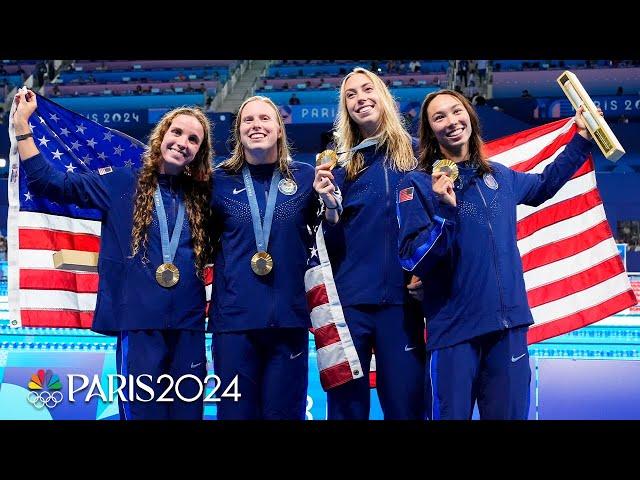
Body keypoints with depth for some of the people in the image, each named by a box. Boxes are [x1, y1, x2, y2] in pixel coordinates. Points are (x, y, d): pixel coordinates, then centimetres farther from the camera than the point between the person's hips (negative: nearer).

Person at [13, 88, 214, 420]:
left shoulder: (200, 196, 12)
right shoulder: (122, 184, 4)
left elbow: (211, 254, 12)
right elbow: (49, 182, 1)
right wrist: (21, 124, -4)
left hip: (188, 326, 3)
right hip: (139, 323, -3)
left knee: (188, 411, 10)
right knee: (142, 410, 0)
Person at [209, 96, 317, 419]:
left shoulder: (305, 177, 4)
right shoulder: (221, 181, 4)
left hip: (289, 317, 0)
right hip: (234, 317, 0)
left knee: (284, 412, 9)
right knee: (237, 412, 6)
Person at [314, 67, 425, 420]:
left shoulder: (417, 155, 6)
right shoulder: (344, 166, 8)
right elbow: (334, 245, 5)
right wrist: (330, 205, -12)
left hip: (401, 299, -1)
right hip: (349, 300, 1)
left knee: (405, 404, 4)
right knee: (346, 406, 5)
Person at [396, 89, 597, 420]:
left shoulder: (500, 177, 11)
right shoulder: (417, 184, -3)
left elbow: (544, 185, 33)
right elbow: (412, 261, -11)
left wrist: (582, 138, 31)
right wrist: (444, 209, -23)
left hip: (510, 324, 5)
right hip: (454, 329, -4)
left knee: (510, 413, 10)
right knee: (451, 415, 1)